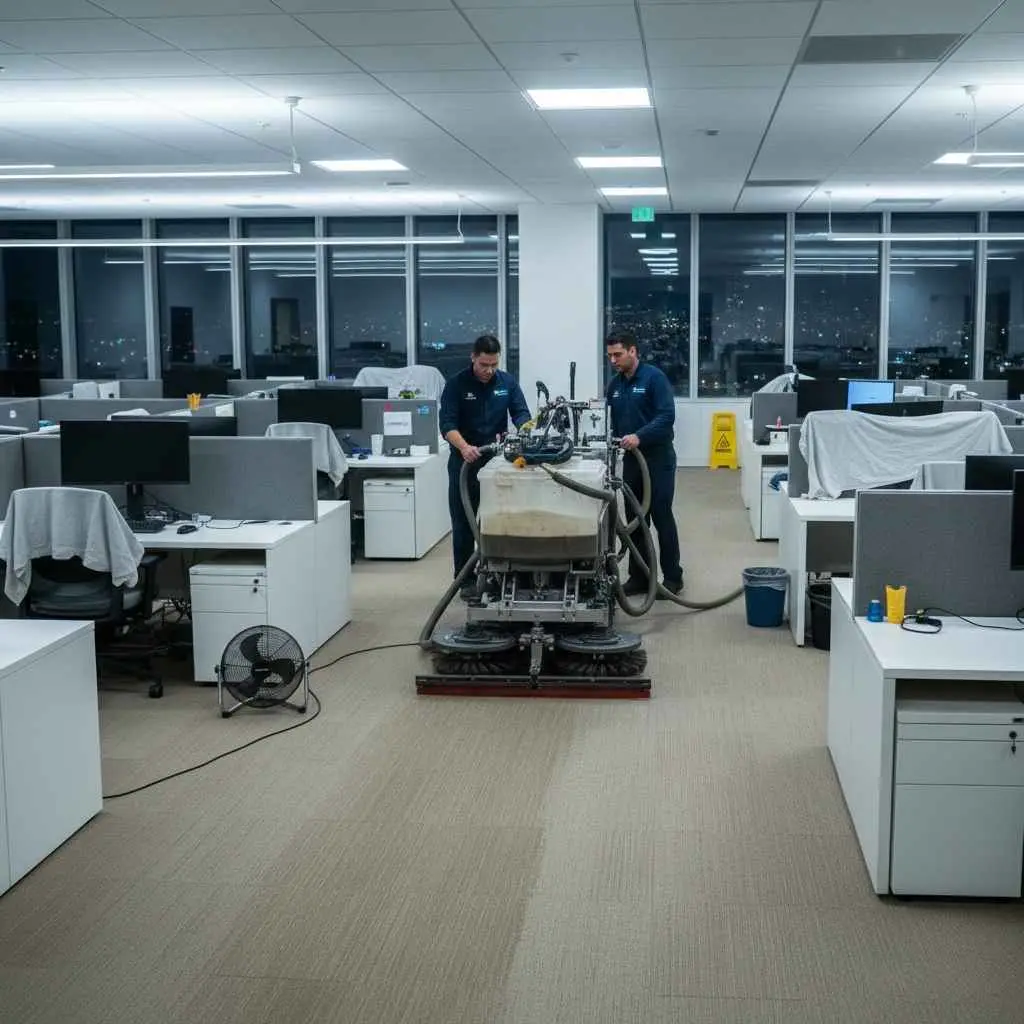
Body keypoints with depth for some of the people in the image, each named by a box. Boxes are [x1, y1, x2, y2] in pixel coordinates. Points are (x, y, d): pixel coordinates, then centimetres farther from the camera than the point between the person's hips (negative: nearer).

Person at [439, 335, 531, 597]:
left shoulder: (507, 382, 2)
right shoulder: (457, 384, -8)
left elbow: (522, 414, -3)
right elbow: (447, 423, -16)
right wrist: (464, 447, -35)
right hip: (465, 462, -2)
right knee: (464, 525, 3)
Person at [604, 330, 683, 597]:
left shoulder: (654, 377, -11)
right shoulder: (614, 384, 10)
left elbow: (667, 415, -19)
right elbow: (613, 422, 15)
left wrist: (640, 436, -29)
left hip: (657, 457, -7)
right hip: (631, 459, 7)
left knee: (662, 518, -3)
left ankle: (672, 577, 6)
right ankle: (639, 576, 16)